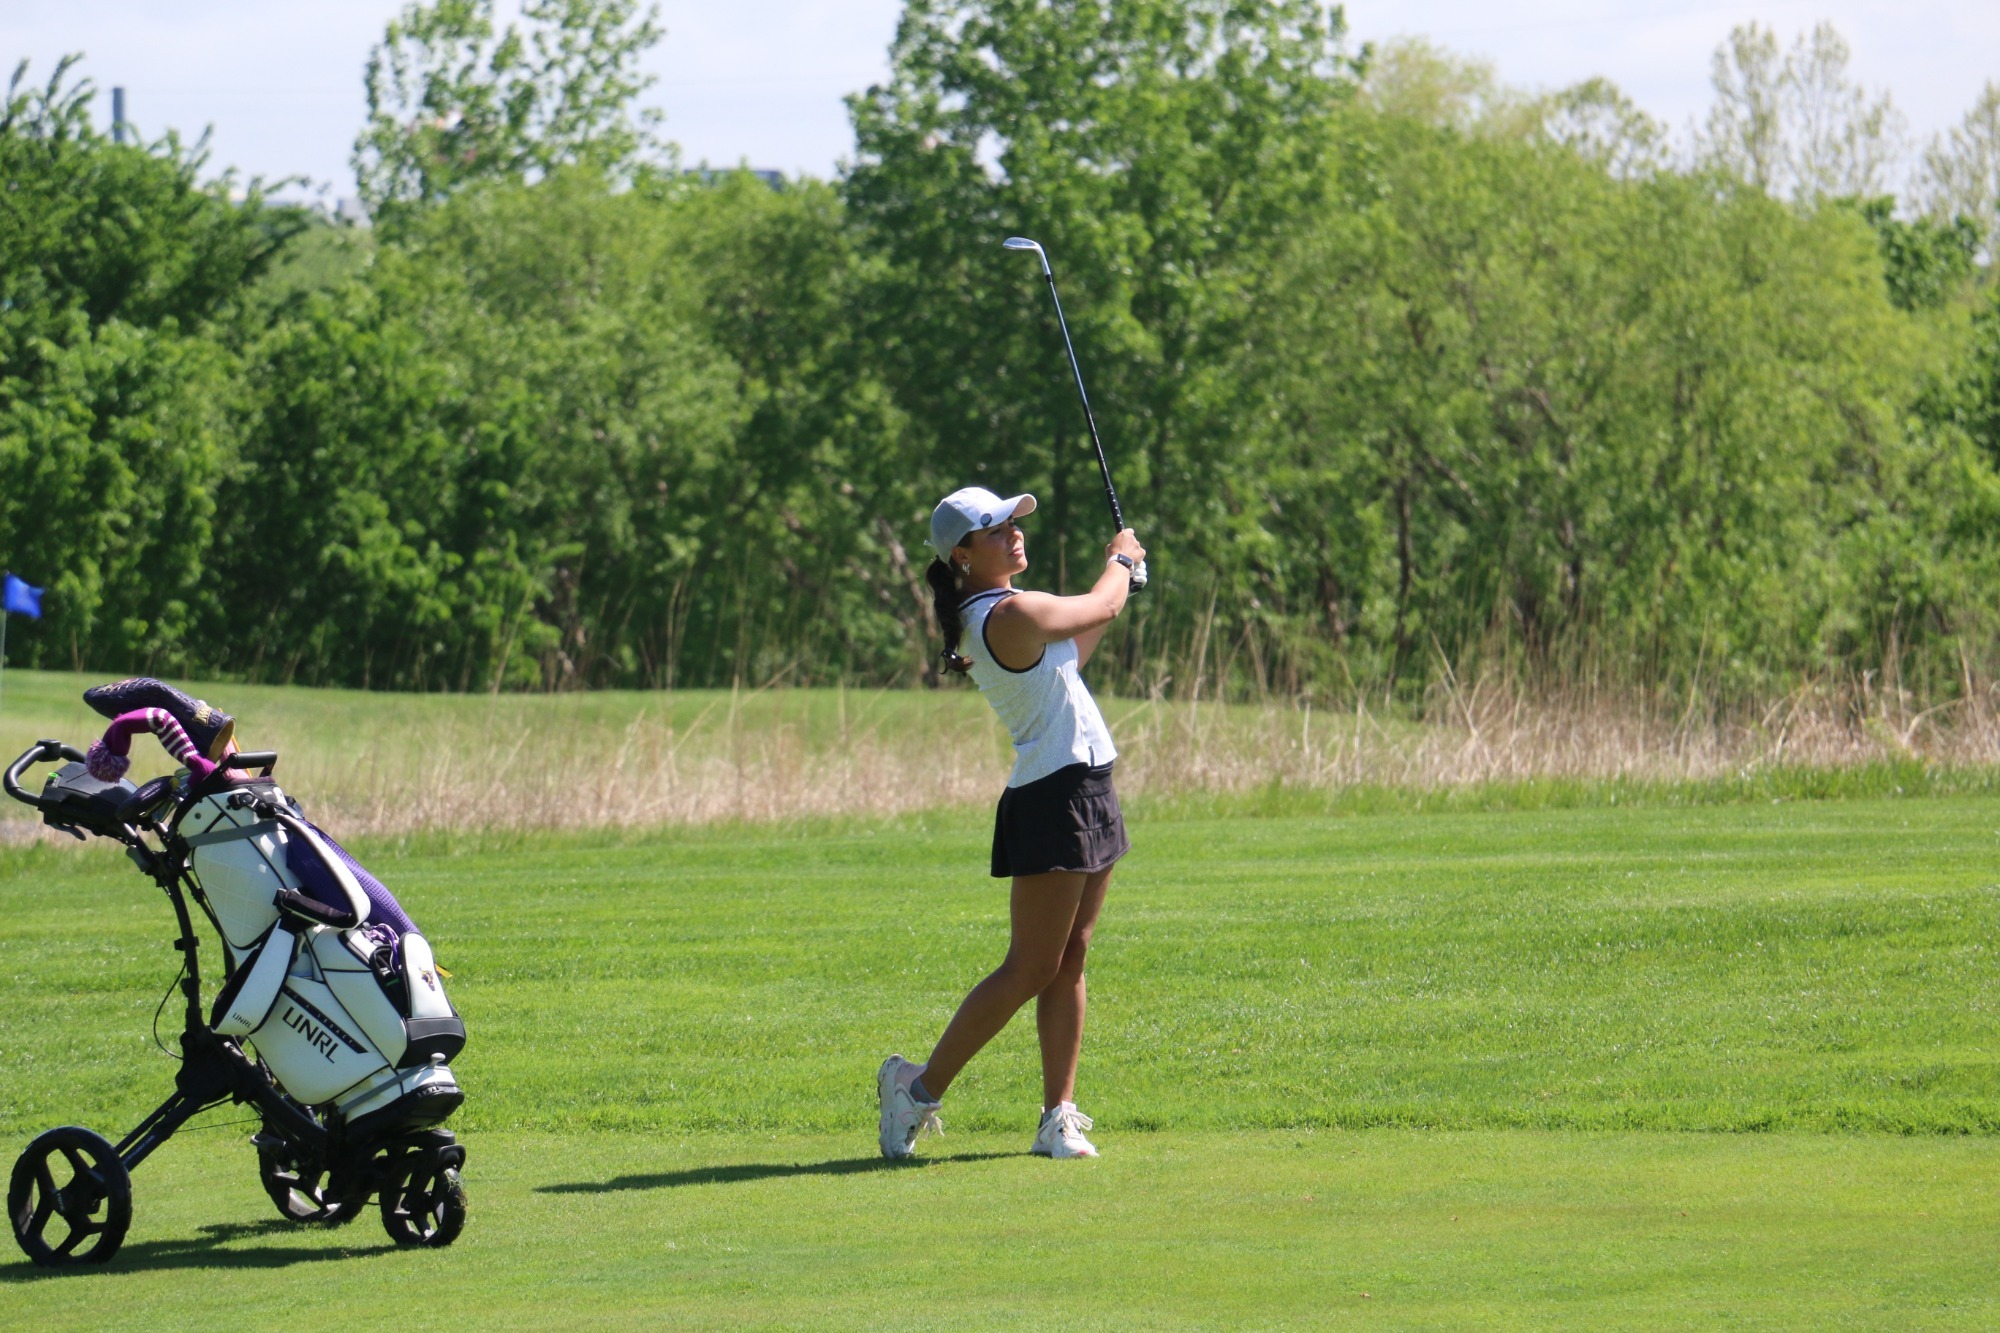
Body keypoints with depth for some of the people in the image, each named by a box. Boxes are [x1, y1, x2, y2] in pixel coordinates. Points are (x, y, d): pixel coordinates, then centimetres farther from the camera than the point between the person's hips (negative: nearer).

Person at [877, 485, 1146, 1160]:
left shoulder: (987, 618, 12)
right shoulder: (1012, 615, -18)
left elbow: (1064, 659, 28)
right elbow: (1102, 607, -4)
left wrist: (1116, 578, 27)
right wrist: (1121, 560, 18)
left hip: (1084, 794, 10)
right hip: (1054, 799, -10)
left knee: (1067, 963, 7)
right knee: (1029, 971, -6)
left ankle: (1059, 1114, 7)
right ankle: (919, 1088, 2)